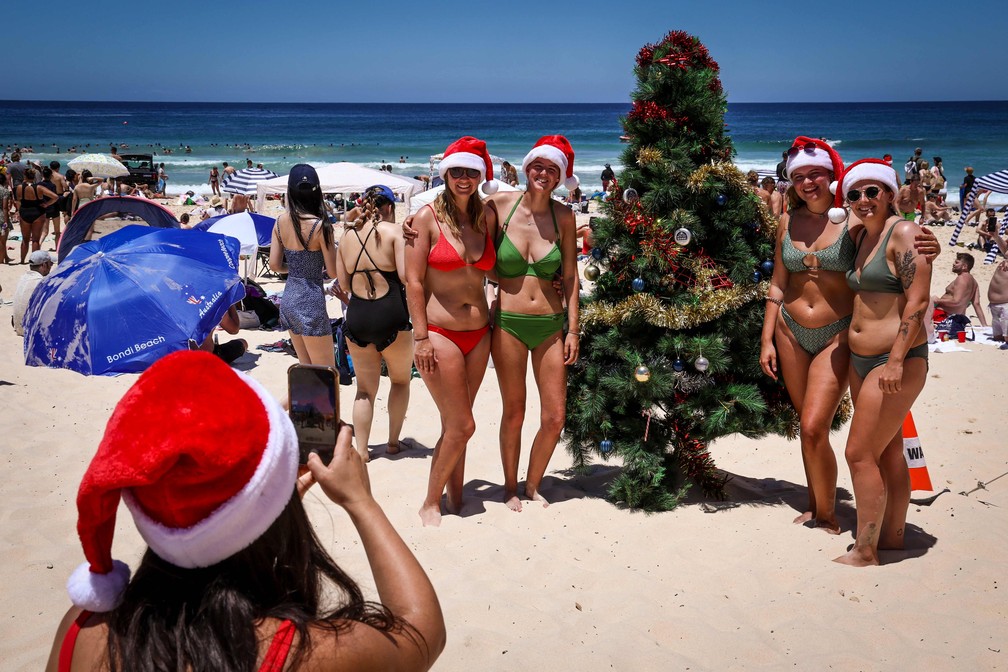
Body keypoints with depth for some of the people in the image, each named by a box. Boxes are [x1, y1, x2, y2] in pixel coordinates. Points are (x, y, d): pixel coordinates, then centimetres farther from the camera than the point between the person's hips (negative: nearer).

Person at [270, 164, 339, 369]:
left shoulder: (281, 221, 1)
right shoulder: (320, 226, -16)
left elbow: (274, 265, 4)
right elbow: (333, 272, -12)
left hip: (288, 299, 7)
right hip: (311, 301, -7)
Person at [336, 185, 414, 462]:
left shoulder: (348, 235, 8)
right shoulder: (394, 232, -6)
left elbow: (343, 282, 10)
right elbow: (406, 276, -16)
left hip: (356, 317, 4)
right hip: (391, 316, -3)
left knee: (365, 389, 13)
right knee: (401, 380, 19)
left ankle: (361, 448, 6)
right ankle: (393, 441, 21)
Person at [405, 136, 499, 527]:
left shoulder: (487, 217, 7)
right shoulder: (428, 216, -7)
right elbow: (413, 281, -9)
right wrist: (421, 337, -13)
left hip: (479, 333, 5)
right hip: (439, 332, -5)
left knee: (455, 425, 14)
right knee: (462, 426, -4)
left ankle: (455, 500, 26)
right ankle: (430, 504, 13)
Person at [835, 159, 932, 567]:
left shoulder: (904, 233, -14)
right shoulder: (862, 234, 12)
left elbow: (918, 301, -19)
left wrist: (896, 361, -23)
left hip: (897, 360, -9)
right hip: (861, 360, 9)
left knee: (860, 453, -8)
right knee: (888, 450, 16)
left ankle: (865, 553, 2)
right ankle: (893, 535, 27)